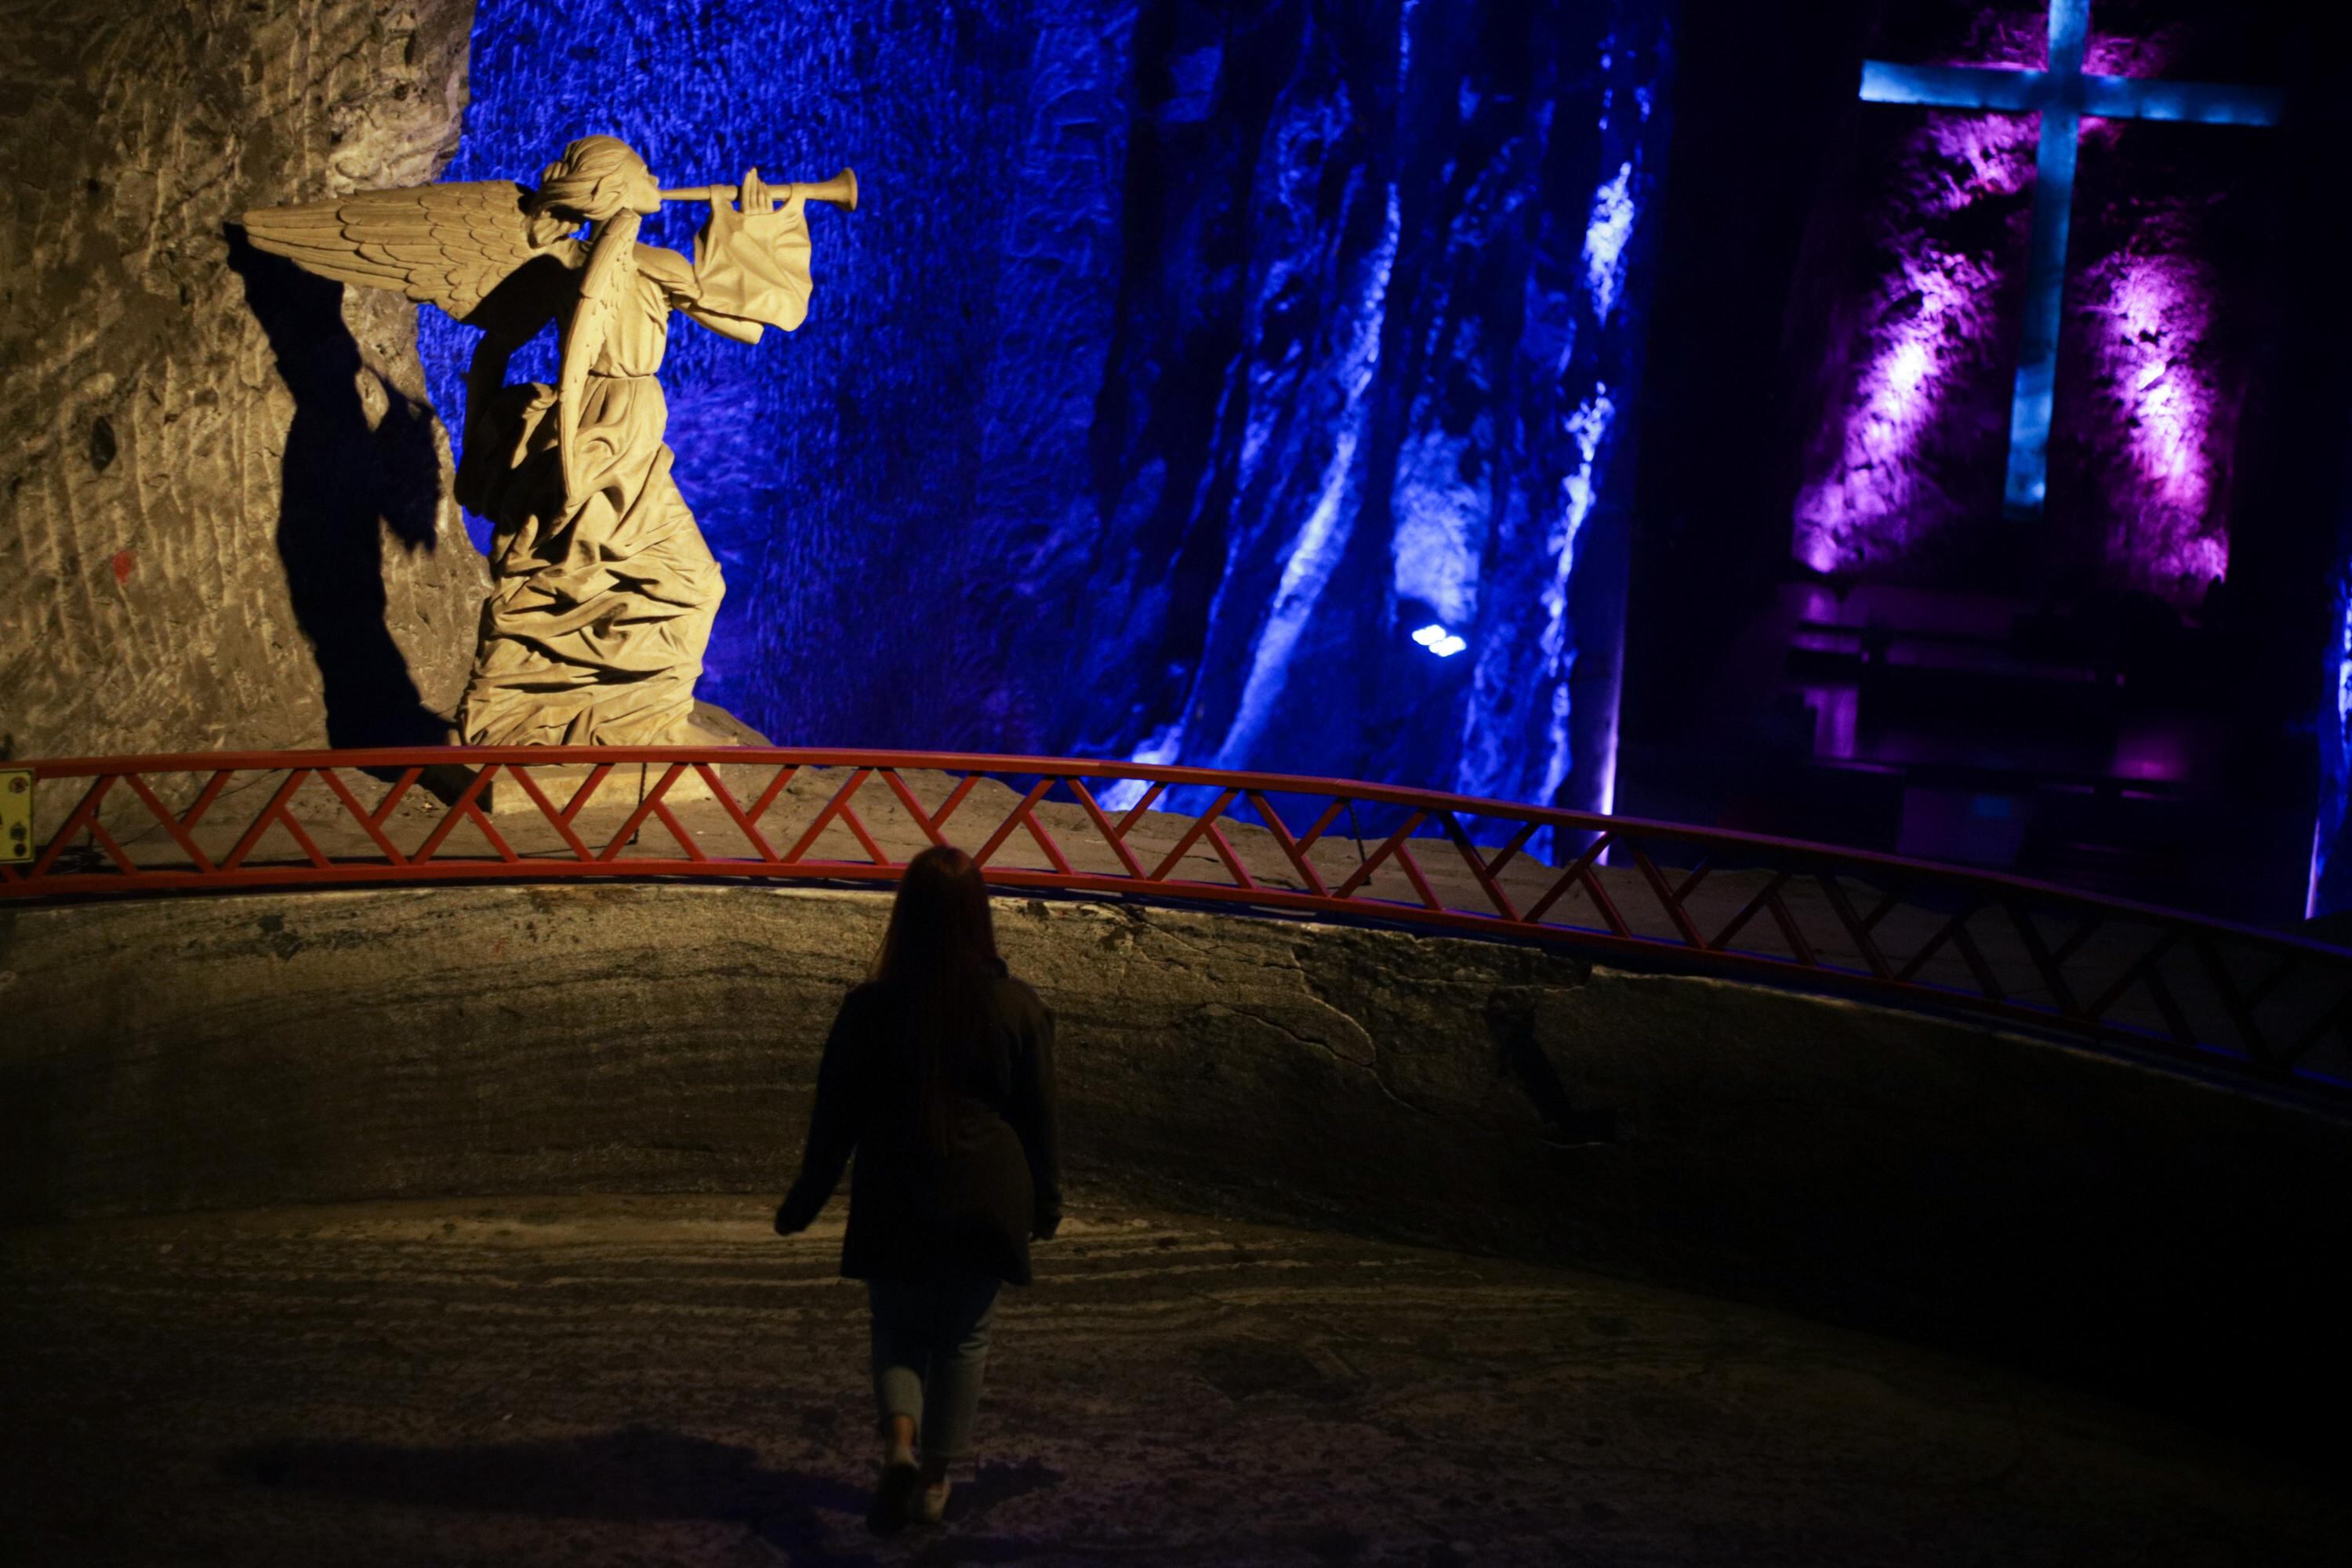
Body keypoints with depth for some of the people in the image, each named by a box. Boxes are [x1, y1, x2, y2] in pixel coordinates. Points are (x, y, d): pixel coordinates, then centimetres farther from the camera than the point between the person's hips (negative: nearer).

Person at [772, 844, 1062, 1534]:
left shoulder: (870, 1009, -9)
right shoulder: (1019, 1008, -7)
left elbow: (836, 1117, -2)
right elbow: (1038, 1119, 1)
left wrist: (803, 1203, 11)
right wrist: (1045, 1201, 16)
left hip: (895, 1205, 0)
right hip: (987, 1205, 1)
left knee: (898, 1333, 16)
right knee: (963, 1340, 16)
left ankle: (899, 1441, -9)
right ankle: (937, 1480, 22)